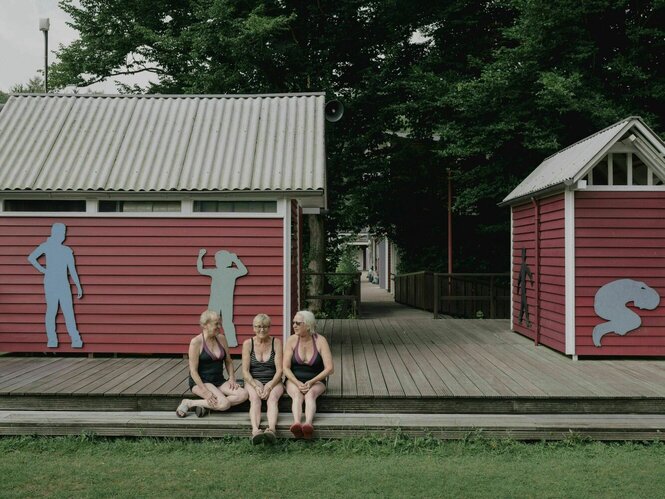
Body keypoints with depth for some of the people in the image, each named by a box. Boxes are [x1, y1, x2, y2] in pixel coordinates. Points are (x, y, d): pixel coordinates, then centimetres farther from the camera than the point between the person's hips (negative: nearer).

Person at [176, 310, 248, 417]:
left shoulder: (221, 339, 7)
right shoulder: (196, 342, -12)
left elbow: (228, 361, 19)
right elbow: (193, 370, -14)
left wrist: (232, 379, 2)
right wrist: (205, 391, -22)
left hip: (219, 381, 7)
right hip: (200, 382, -7)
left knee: (243, 394, -18)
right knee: (224, 404, -29)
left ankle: (206, 405, -12)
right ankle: (188, 403, -10)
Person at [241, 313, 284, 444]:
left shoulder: (276, 342, 2)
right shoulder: (248, 343, 2)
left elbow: (279, 370, -4)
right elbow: (245, 371, -2)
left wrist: (269, 386, -19)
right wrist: (256, 386, -18)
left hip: (273, 381, 0)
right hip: (253, 381, 0)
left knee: (273, 398, -32)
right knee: (255, 398, -32)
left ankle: (271, 429, -56)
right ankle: (255, 430, -54)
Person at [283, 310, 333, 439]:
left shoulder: (320, 341, -8)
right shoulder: (292, 340, -4)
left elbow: (329, 369, -13)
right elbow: (286, 368, -7)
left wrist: (311, 382, -22)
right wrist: (298, 384, -22)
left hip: (316, 381, -1)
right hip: (294, 380, 1)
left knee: (310, 394, -34)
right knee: (297, 395, -33)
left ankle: (308, 424, -59)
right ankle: (296, 423, -58)